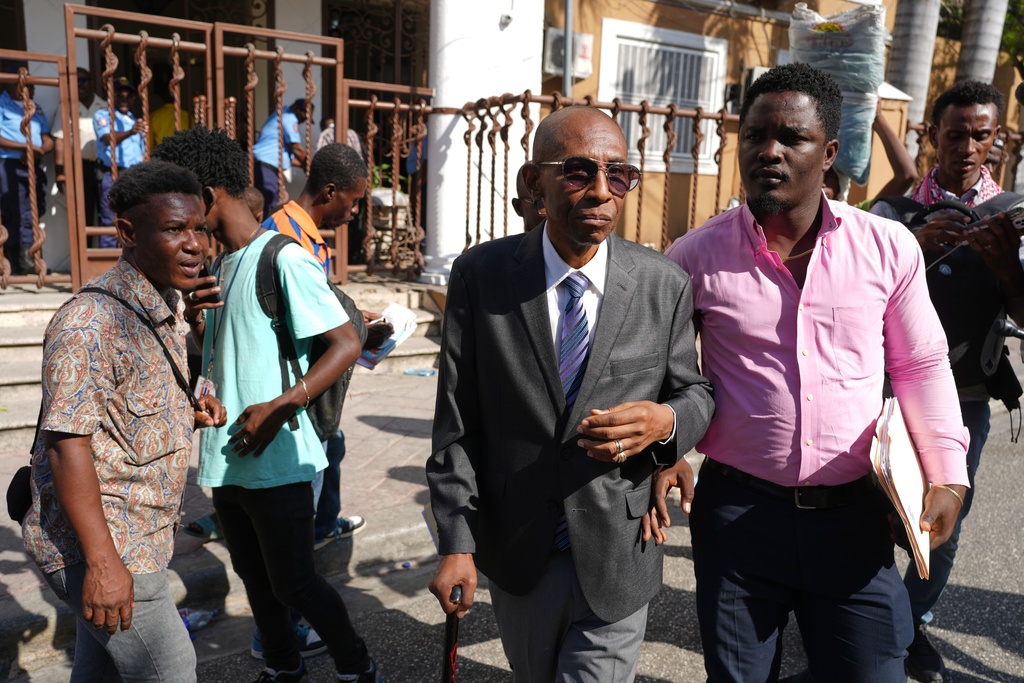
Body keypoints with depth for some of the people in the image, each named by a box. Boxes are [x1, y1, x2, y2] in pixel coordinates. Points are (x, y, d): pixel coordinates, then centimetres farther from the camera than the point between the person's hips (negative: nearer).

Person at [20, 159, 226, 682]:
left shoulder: (163, 310, 9)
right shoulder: (91, 322, -23)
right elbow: (67, 442, -25)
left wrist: (189, 417, -2)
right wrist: (102, 561, -26)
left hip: (133, 536, 9)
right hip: (95, 543, -9)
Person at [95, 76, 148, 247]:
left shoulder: (135, 121, 24)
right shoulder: (102, 116, 4)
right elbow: (108, 139, -18)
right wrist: (130, 132, -36)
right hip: (113, 176, -6)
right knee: (110, 223, -9)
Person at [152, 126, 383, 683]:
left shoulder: (285, 260, -15)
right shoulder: (222, 266, 13)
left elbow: (347, 344, -19)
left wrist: (280, 406, -25)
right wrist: (193, 316, 1)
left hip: (276, 460, -8)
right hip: (228, 456, 9)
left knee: (293, 582, 2)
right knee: (255, 575, 20)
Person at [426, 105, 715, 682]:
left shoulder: (665, 285, -10)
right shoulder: (481, 275, -10)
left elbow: (697, 390, 2)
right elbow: (456, 421, -7)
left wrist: (667, 419, -23)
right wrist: (457, 543, -9)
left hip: (617, 562, -1)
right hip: (517, 555, 2)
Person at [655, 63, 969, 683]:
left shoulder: (889, 248, -4)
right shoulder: (695, 257, -7)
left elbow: (921, 366, 7)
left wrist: (949, 474, -1)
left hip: (855, 514, 1)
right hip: (737, 510, 0)